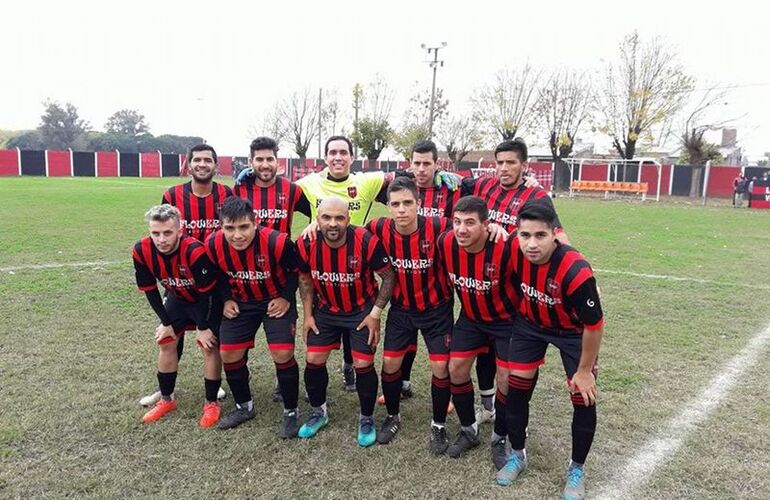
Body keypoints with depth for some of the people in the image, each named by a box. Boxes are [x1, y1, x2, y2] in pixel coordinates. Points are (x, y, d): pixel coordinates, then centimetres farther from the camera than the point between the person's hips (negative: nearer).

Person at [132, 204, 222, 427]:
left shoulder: (195, 251, -38)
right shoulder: (142, 251, -24)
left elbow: (206, 292, -26)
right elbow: (150, 290, -9)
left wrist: (202, 327, -16)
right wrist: (166, 323, -4)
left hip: (208, 301, -5)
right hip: (177, 299, 5)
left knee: (209, 346, -7)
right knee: (166, 343, 9)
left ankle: (211, 403, 9)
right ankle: (166, 399, 26)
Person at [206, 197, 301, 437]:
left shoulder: (277, 242, -31)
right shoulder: (214, 245, -18)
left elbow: (296, 270, -11)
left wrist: (286, 298, -13)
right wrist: (227, 299, -3)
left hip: (275, 301, -4)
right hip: (241, 302, 4)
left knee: (283, 354, -14)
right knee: (229, 355, 4)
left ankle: (291, 412, 9)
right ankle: (244, 406, 28)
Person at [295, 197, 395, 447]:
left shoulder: (367, 242, -28)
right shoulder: (307, 244, -18)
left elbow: (388, 276, -14)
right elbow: (305, 278, 2)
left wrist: (375, 314, -13)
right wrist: (308, 314, 1)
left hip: (362, 311, -3)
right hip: (326, 310, 3)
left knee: (363, 365, -3)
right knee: (313, 360, 3)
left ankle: (367, 418, 22)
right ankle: (319, 412, 29)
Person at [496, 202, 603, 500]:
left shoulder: (576, 271, -39)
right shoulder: (514, 251, -27)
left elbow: (594, 325, -25)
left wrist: (584, 370, -15)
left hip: (573, 331, -3)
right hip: (530, 324, 4)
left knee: (583, 398, -2)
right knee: (517, 387, 5)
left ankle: (576, 470, 22)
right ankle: (517, 455, 28)